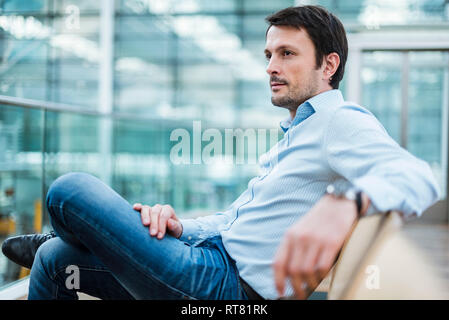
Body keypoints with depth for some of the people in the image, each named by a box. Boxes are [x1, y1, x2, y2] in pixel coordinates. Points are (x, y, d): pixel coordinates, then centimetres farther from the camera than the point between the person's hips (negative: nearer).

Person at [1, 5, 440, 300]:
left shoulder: (341, 122, -8)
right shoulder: (293, 137, 24)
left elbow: (418, 177, -30)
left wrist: (343, 202, -51)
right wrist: (179, 226, 2)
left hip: (227, 284, -10)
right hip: (211, 254, 10)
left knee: (69, 190, -9)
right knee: (55, 258, 9)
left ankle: (48, 242, 26)